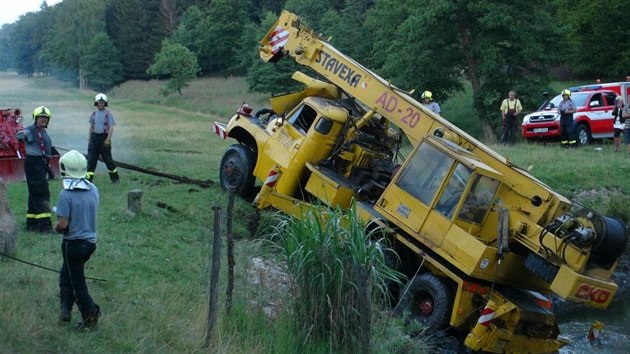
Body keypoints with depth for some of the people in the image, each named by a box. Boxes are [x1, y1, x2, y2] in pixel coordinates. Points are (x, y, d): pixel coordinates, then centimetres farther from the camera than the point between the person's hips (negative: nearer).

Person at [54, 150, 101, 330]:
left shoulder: (66, 195, -21)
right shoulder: (93, 190, -2)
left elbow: (63, 224, -21)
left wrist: (56, 227, 1)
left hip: (74, 244, -6)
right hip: (90, 241, 6)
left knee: (77, 281, 9)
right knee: (66, 274, 24)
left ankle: (90, 313, 12)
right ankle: (66, 309, 27)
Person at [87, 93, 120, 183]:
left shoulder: (108, 114, -5)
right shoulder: (94, 113, 10)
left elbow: (111, 128, -11)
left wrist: (108, 139, -21)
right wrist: (90, 139, 18)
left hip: (104, 138, -4)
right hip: (94, 137, 4)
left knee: (107, 159, 5)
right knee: (91, 159, -3)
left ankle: (115, 178, 22)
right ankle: (88, 179, -4)